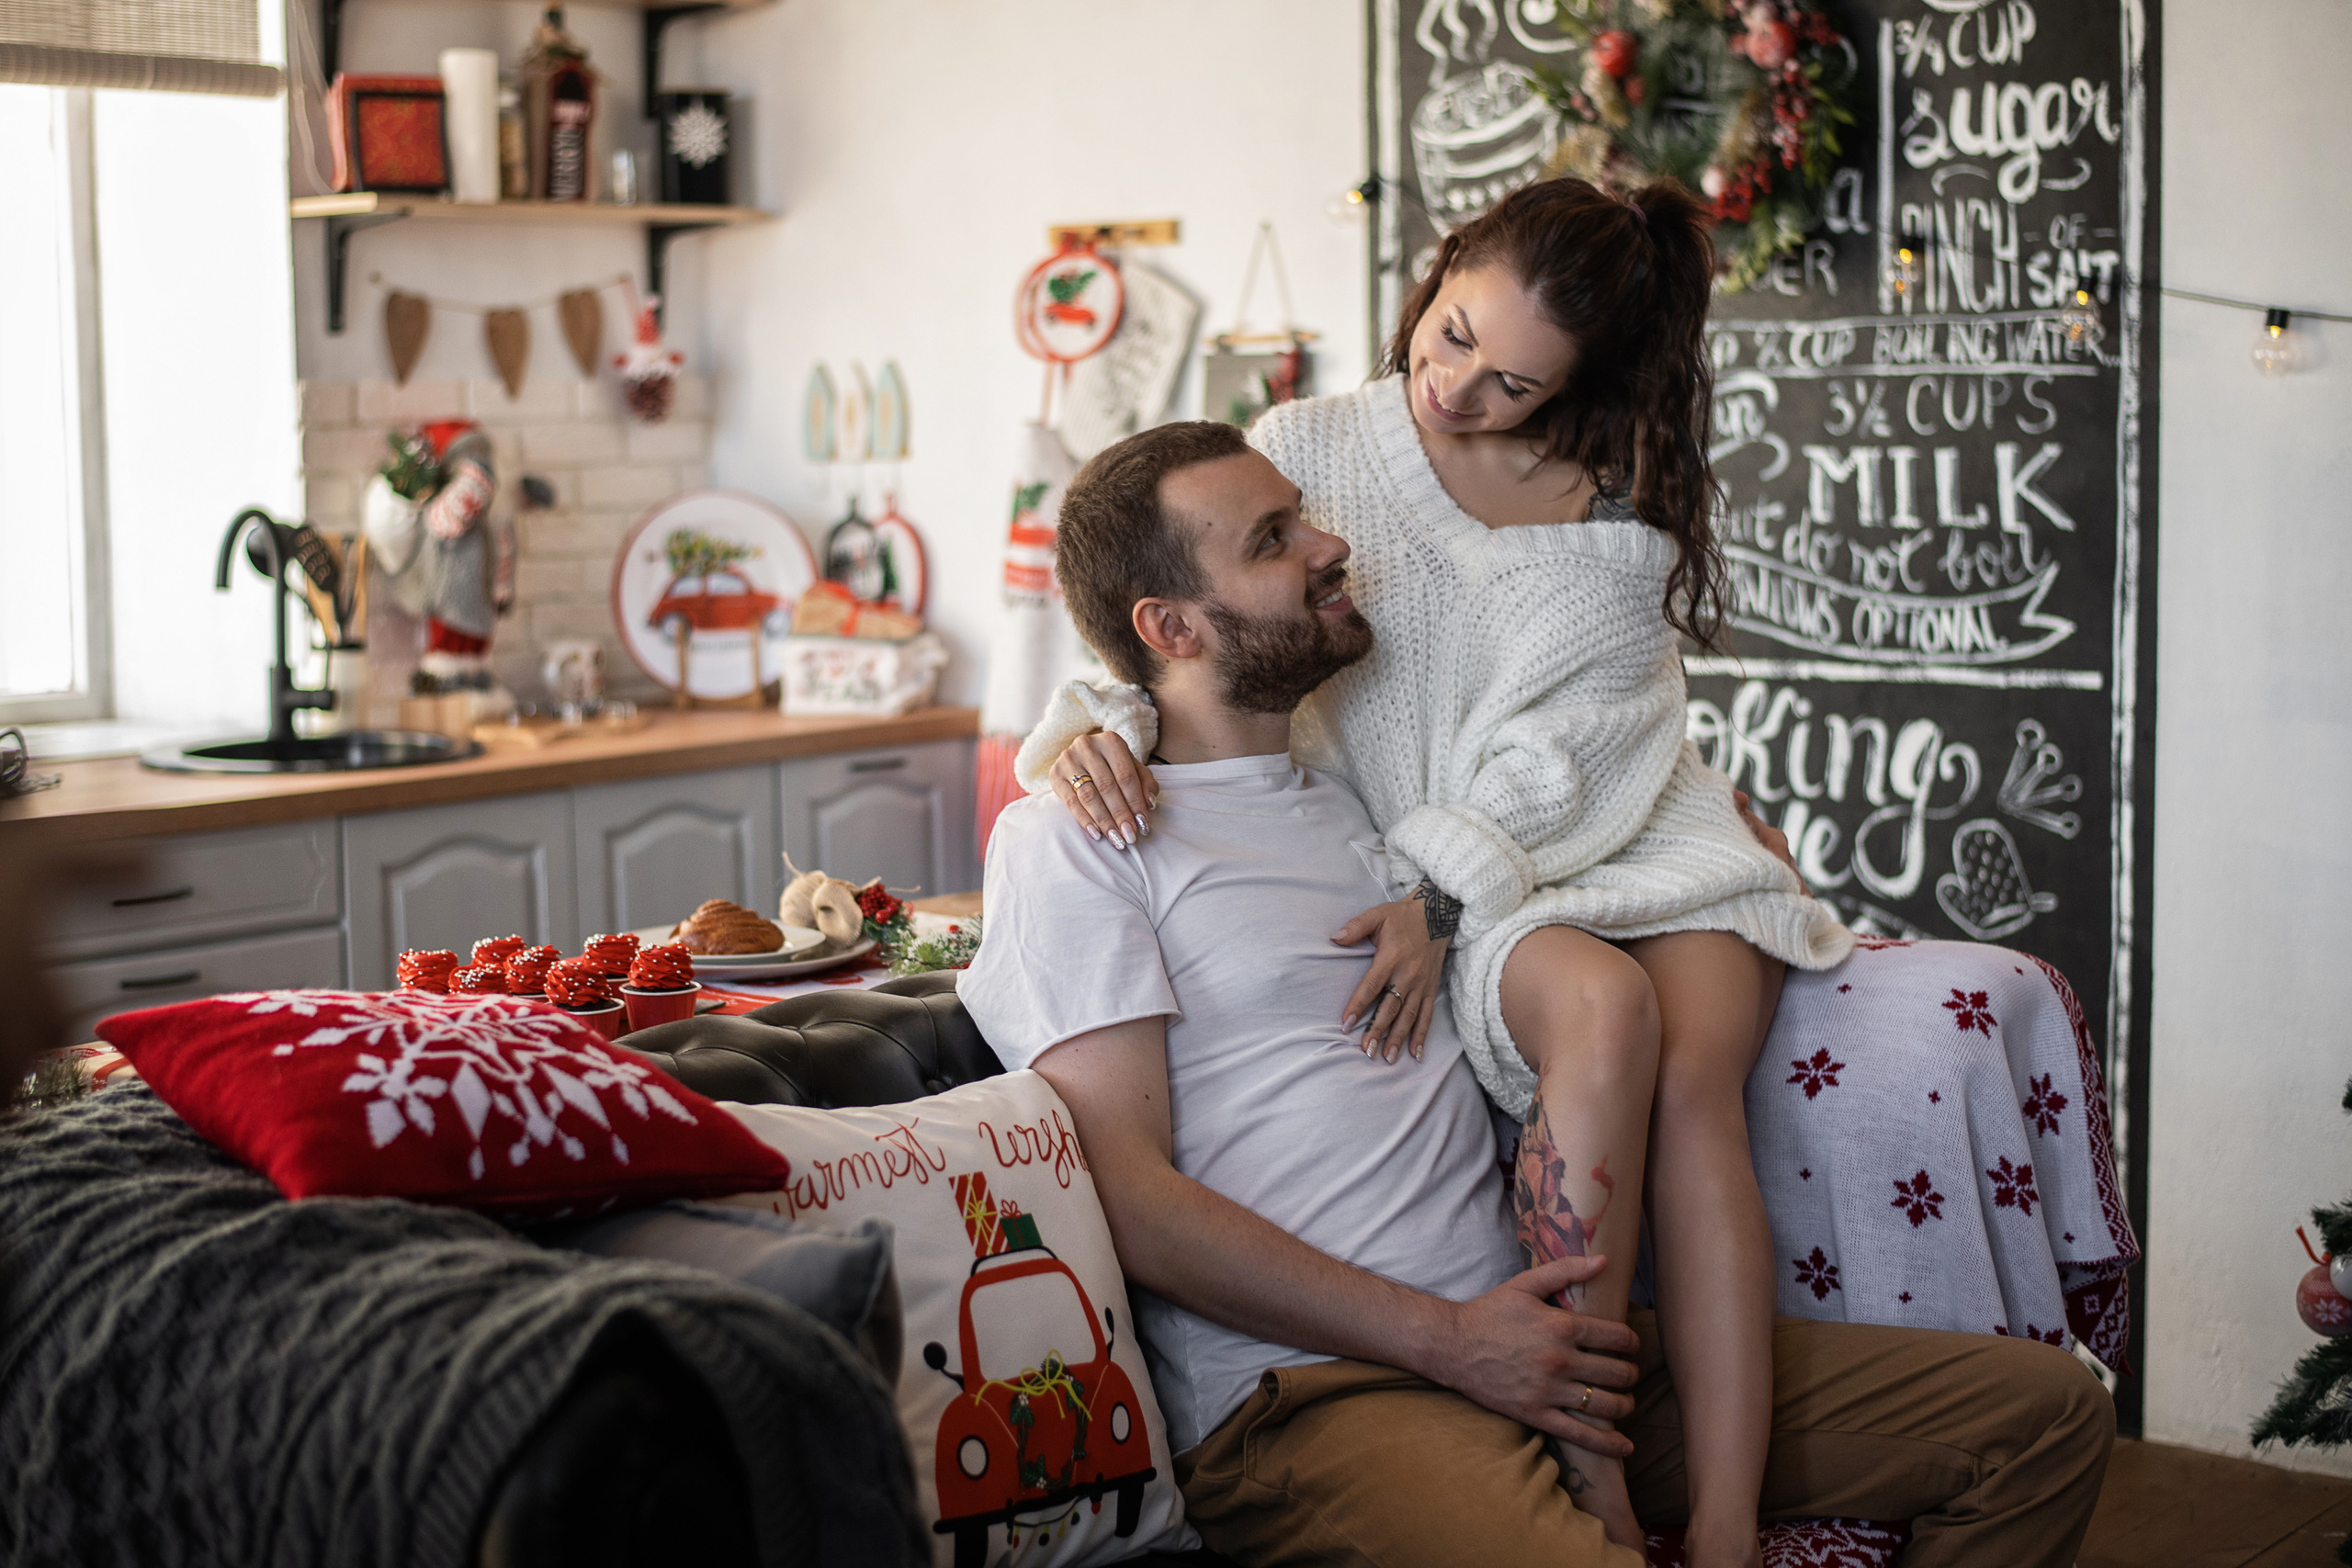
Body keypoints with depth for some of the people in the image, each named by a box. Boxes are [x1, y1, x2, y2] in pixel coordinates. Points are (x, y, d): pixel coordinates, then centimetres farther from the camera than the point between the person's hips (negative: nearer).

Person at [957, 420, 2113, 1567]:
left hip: (1535, 1344, 7)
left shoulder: (1363, 796, 24)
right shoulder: (1072, 841, 2)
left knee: (2046, 1410, -3)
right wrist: (1447, 1341, -13)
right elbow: (1125, 1190, -8)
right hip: (1311, 1390, -7)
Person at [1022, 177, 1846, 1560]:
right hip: (1465, 888, -2)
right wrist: (1099, 727, -21)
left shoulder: (1622, 493, 6)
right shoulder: (1310, 452, 4)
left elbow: (1580, 731, -4)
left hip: (1634, 832, 2)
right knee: (1606, 1010, -33)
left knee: (1695, 1084, -28)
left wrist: (1444, 885, -19)